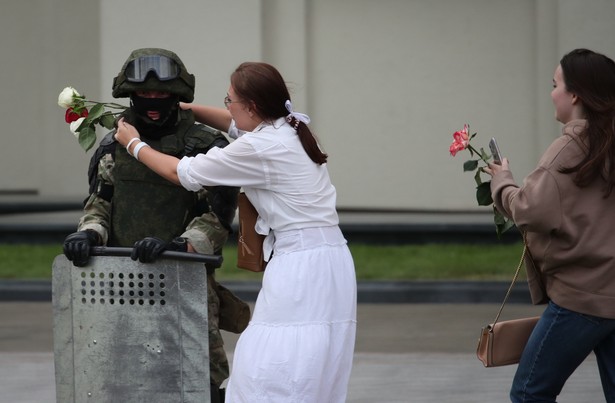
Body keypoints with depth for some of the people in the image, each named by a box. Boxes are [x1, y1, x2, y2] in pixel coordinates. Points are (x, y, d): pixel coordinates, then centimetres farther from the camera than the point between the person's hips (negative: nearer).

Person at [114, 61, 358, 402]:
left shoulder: (260, 149, -13)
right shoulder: (288, 128, 12)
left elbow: (181, 173, -1)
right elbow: (238, 126, 35)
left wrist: (134, 145, 14)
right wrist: (185, 107, 33)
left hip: (302, 269, -10)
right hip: (327, 262, 10)